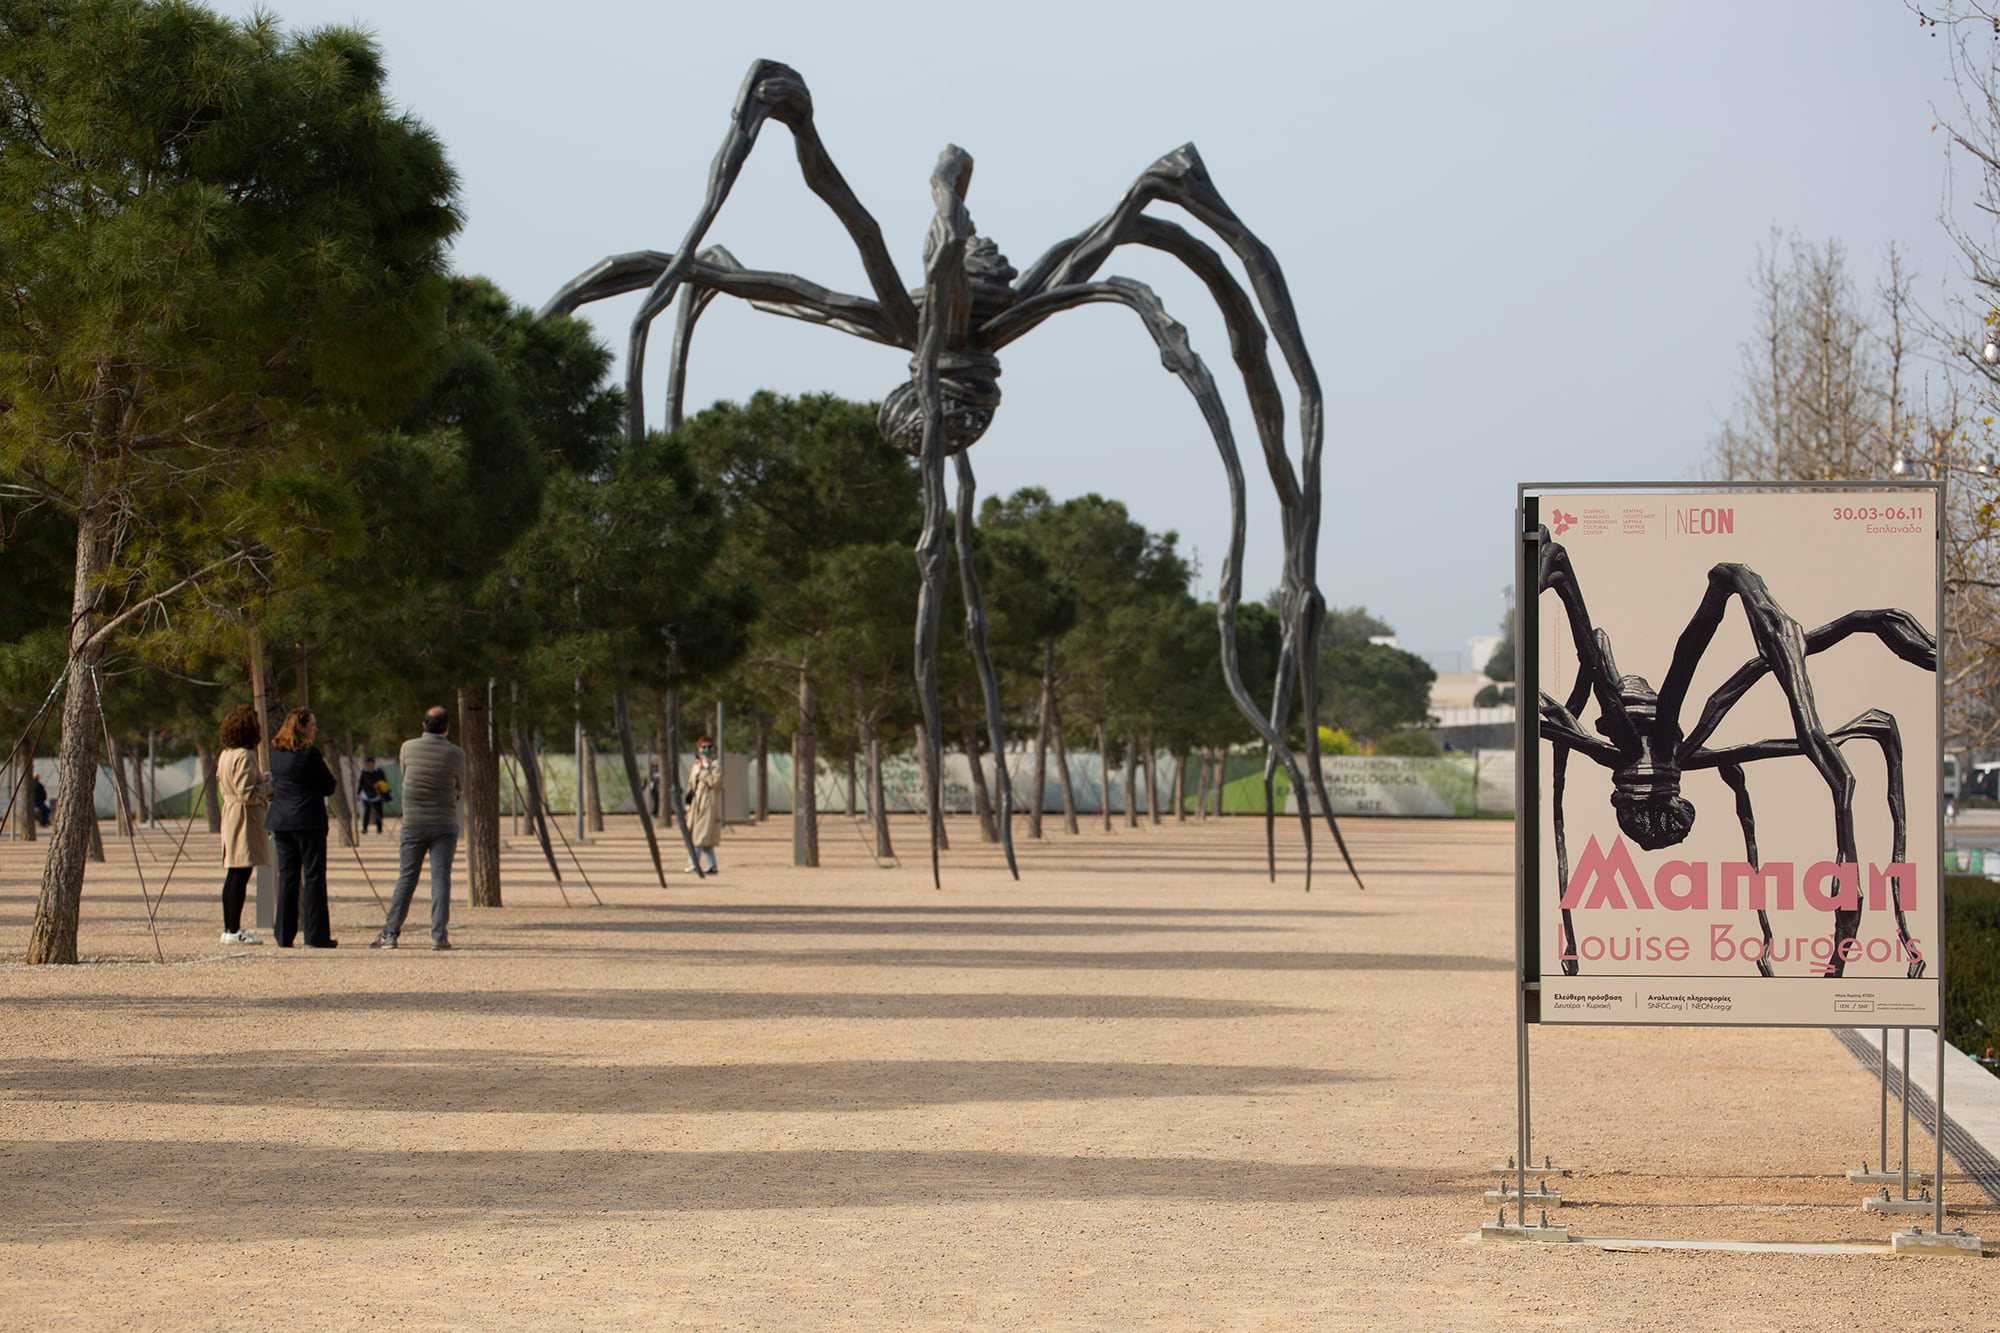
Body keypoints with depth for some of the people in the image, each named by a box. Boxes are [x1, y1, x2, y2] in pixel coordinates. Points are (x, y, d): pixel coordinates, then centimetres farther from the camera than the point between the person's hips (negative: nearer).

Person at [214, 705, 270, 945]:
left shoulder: (225, 755, 15)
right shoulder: (245, 756, -15)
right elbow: (247, 793, -20)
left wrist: (264, 779, 17)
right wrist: (270, 784, -7)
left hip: (230, 815, 10)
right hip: (245, 817, -10)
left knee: (233, 875, 11)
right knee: (241, 874, -8)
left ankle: (229, 928, 13)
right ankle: (234, 930, -9)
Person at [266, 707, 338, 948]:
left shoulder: (276, 752, 7)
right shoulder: (310, 753, -12)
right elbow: (328, 787, -7)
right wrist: (332, 780, 16)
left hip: (281, 822, 6)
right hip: (308, 822, -6)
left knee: (287, 877, 10)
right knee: (313, 877, -1)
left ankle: (284, 935, 10)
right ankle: (315, 935, -2)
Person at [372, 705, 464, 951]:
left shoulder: (408, 748, -4)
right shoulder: (456, 754, -6)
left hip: (413, 823, 1)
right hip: (444, 824, -1)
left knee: (406, 878, 7)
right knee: (441, 878, -1)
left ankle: (390, 933, 6)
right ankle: (439, 935, -8)